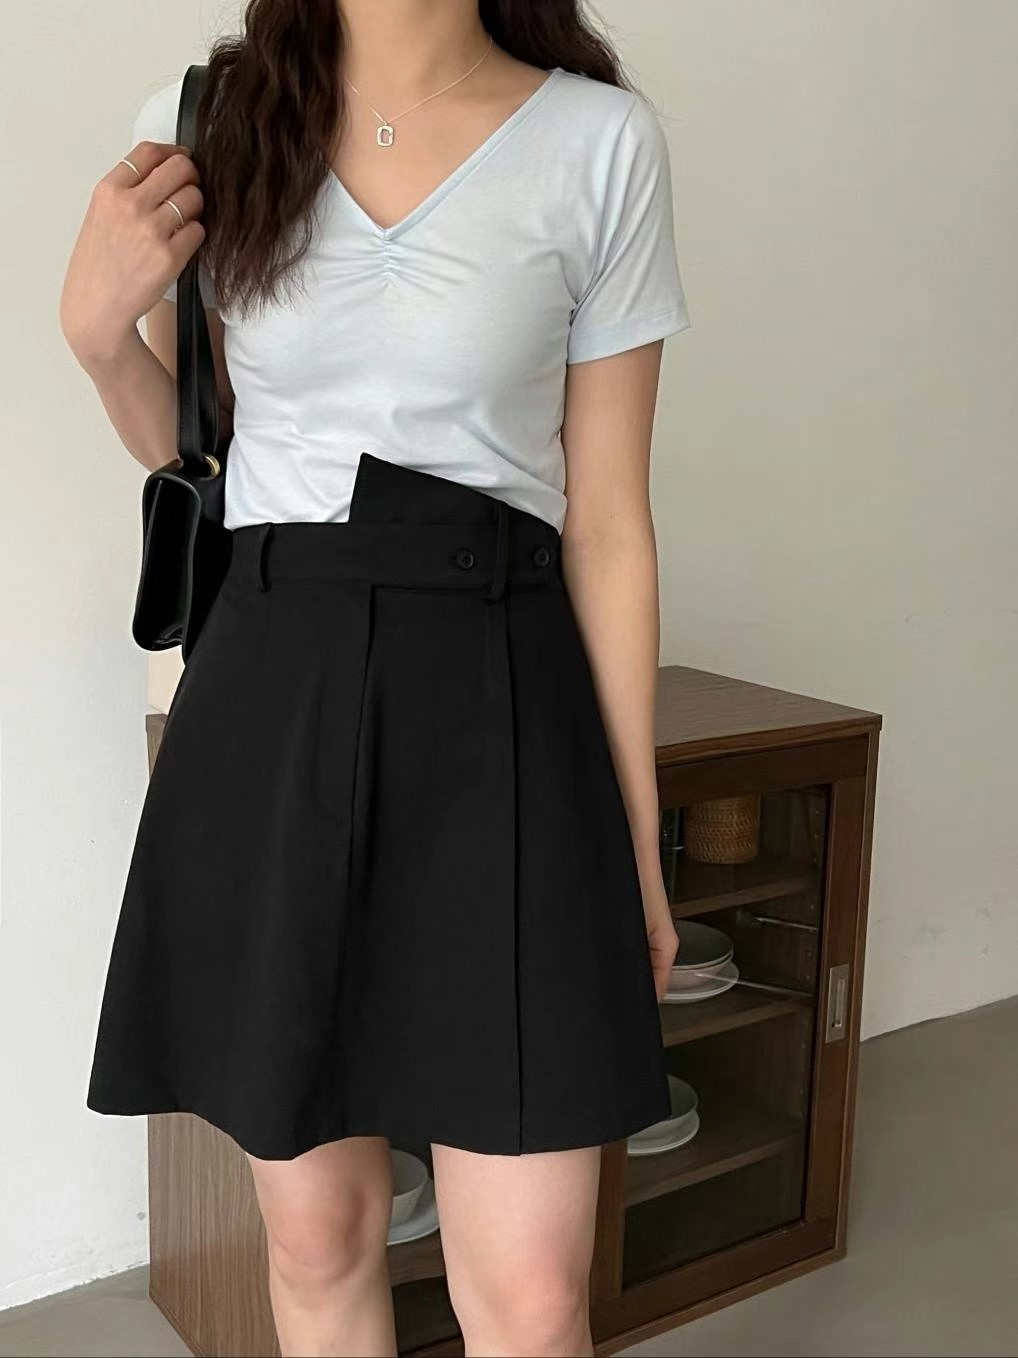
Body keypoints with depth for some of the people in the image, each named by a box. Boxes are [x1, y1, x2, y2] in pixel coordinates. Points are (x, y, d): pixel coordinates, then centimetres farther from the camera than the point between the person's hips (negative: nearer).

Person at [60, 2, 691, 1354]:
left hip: (497, 706, -1)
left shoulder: (601, 142, -1)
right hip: (266, 697, 2)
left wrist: (639, 843, 4)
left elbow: (608, 524, 1)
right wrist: (98, 327, -5)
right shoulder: (204, 124, 5)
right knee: (316, 1230, 14)